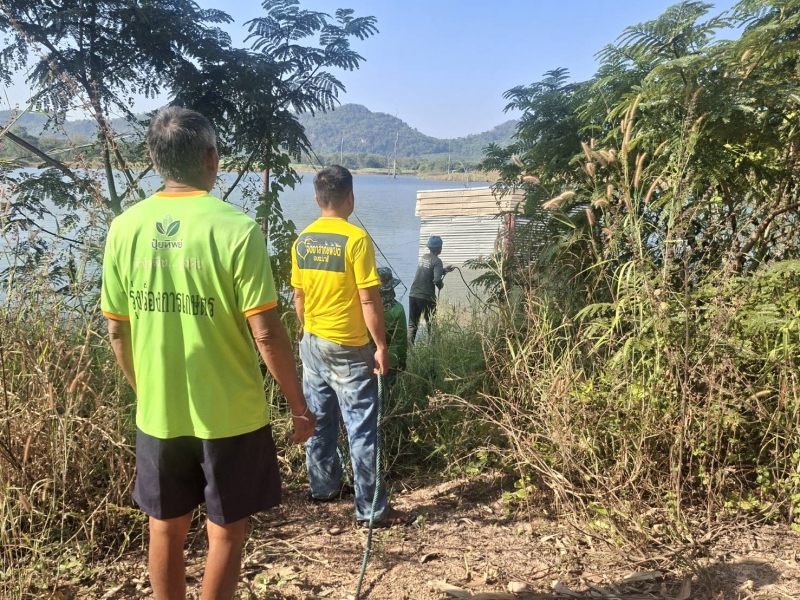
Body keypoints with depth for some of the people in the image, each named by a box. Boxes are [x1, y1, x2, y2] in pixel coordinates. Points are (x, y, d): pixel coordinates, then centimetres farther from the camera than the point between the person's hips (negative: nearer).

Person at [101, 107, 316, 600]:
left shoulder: (125, 228, -3)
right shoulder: (235, 228, -18)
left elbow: (116, 330, 3)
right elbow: (265, 333, -18)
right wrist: (299, 404, -6)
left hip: (157, 413, 5)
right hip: (229, 413, -4)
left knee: (166, 528, 22)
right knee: (226, 532, 14)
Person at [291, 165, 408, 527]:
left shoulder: (302, 240, 3)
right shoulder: (356, 239, -17)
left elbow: (299, 297, 9)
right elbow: (369, 299, -17)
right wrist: (381, 346, -10)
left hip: (312, 344, 7)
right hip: (348, 348, -7)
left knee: (319, 421, 18)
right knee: (361, 429, 1)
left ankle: (323, 487, 33)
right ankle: (371, 509, 8)